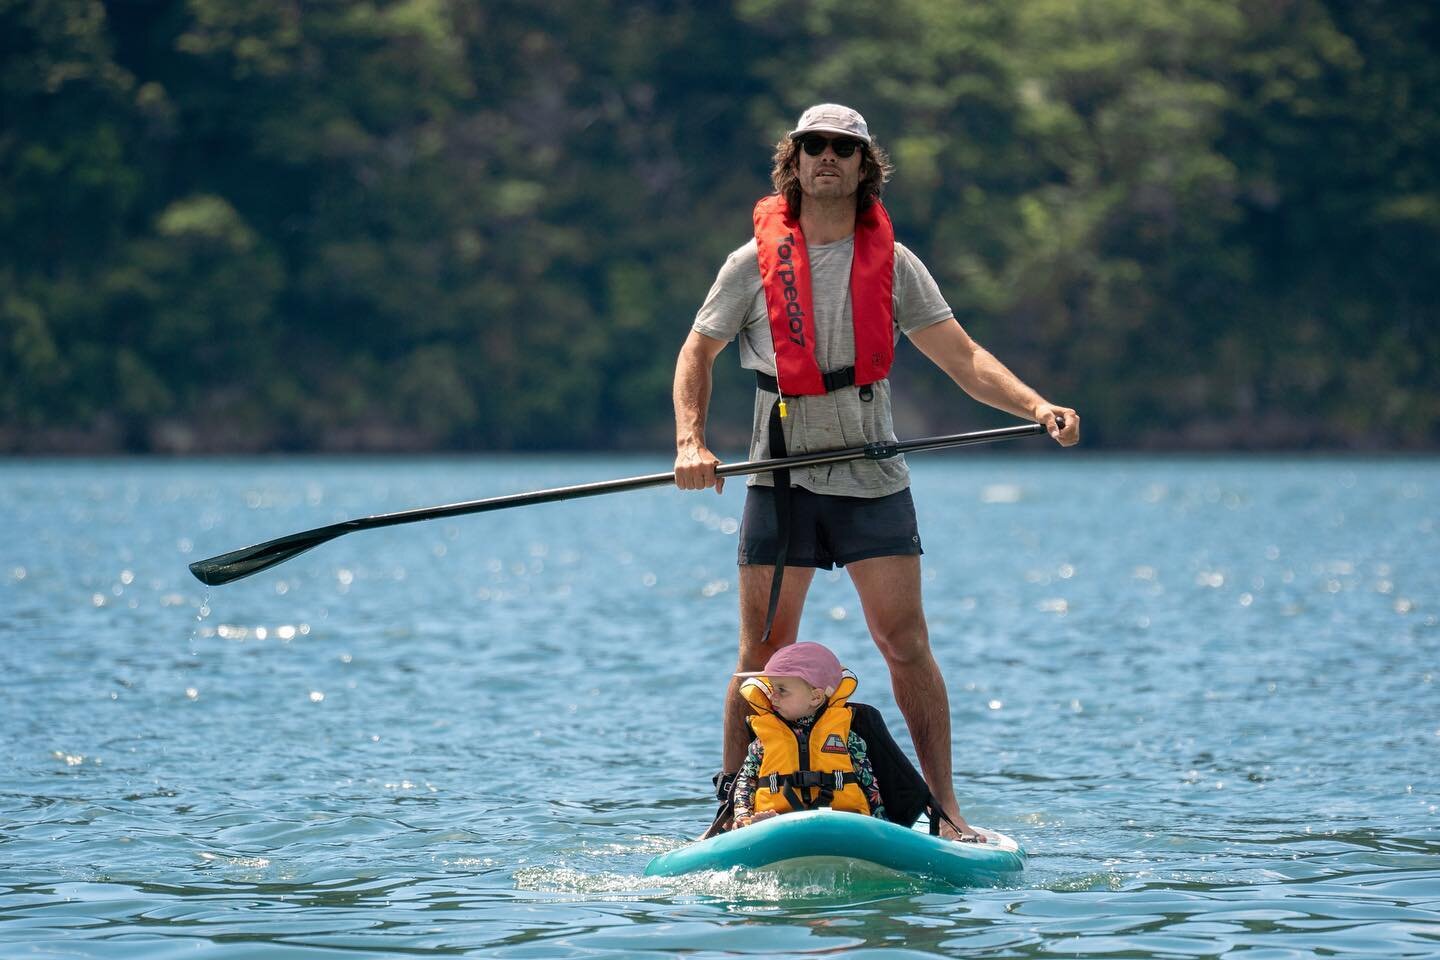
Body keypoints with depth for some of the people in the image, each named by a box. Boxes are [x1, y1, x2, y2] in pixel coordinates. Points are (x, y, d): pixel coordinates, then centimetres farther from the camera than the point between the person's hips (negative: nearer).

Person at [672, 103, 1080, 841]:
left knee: (906, 645, -5)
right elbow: (698, 353, 10)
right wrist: (690, 442, -6)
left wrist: (1035, 405, -15)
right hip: (781, 482, 0)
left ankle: (944, 808, -1)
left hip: (873, 482, 0)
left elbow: (962, 357, 1)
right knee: (763, 654, 2)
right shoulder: (754, 263, 2)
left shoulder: (892, 265, 4)